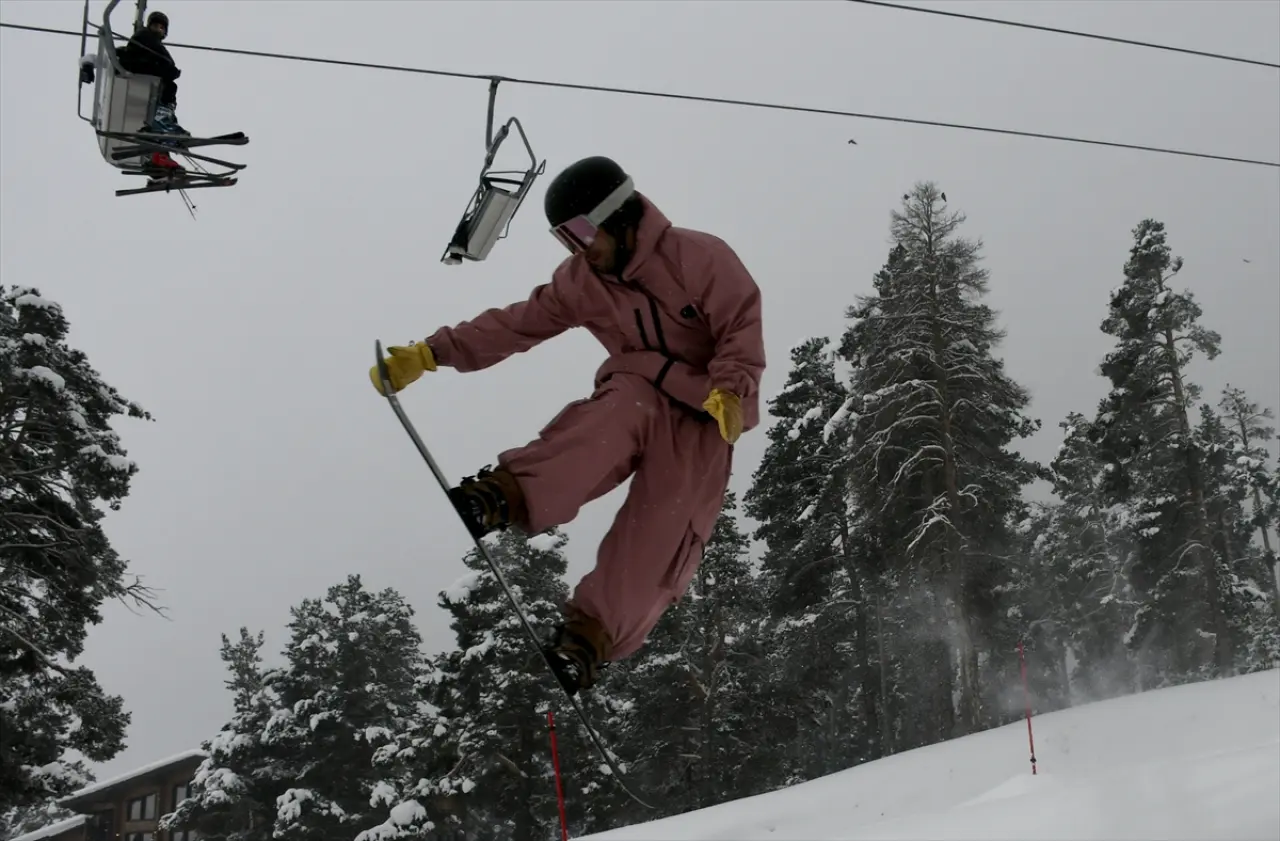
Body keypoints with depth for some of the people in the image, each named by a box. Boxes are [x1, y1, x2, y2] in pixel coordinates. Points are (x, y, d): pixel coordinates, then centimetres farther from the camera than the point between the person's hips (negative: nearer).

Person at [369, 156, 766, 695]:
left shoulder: (699, 257, -13)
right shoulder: (582, 281, 3)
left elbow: (742, 329, -14)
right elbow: (516, 324, 3)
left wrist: (729, 390, -31)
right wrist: (431, 353, -5)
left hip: (706, 413, -2)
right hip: (638, 392, 2)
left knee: (660, 528, -21)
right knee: (618, 413, -35)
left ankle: (590, 634, -26)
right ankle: (508, 495, -55)